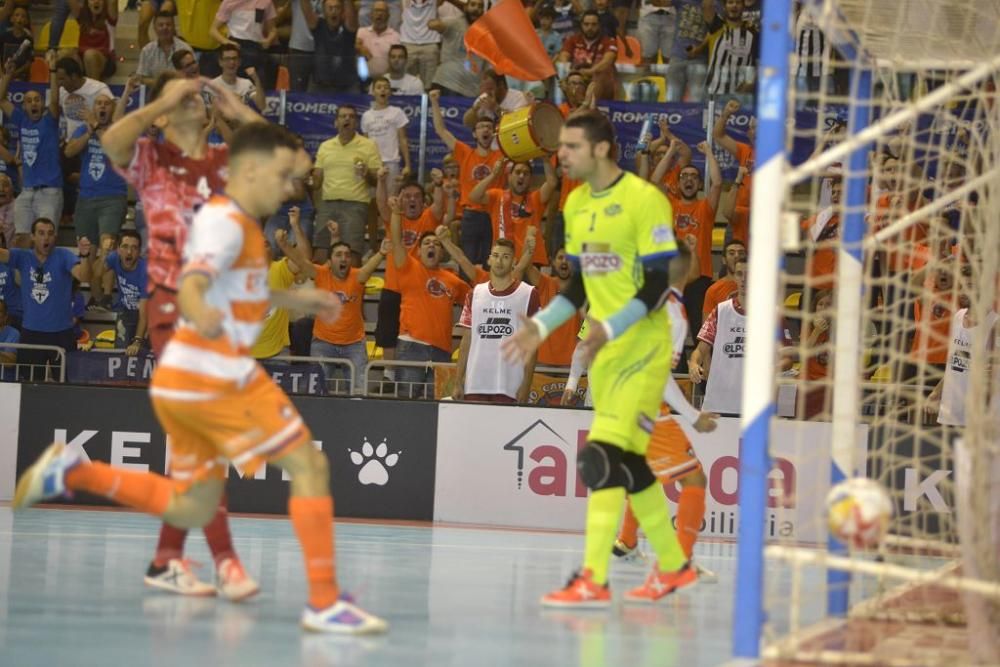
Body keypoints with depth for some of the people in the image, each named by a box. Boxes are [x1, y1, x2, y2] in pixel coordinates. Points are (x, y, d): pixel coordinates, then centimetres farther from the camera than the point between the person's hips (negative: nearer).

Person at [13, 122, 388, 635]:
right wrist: (201, 316, -51)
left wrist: (296, 300, 39)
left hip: (180, 381, 10)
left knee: (191, 508, 17)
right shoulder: (226, 223, -13)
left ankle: (69, 472, 12)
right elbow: (189, 289, -30)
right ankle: (324, 603, -9)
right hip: (217, 376, -10)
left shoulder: (227, 219, 18)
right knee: (310, 466, -7)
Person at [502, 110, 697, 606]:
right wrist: (541, 326, 6)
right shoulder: (576, 204, 10)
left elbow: (658, 285, -16)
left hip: (641, 347, -8)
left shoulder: (644, 200, -14)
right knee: (629, 463, 13)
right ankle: (673, 565, 27)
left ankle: (593, 580, -17)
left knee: (602, 457, -17)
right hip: (603, 351, 8)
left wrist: (611, 328, -27)